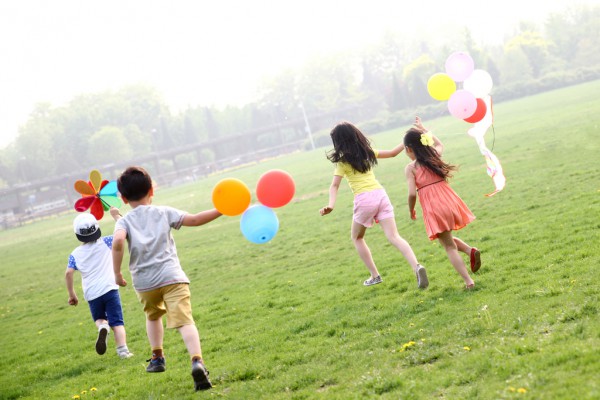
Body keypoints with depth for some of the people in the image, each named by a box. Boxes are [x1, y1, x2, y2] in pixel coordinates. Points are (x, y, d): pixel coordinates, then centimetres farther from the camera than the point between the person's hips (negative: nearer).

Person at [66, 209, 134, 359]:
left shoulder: (75, 254, 7)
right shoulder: (105, 243, 3)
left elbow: (68, 273, -2)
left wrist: (71, 294, 6)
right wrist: (116, 216, 14)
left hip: (91, 294, 1)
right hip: (109, 289, -1)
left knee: (99, 318, 24)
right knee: (117, 321, 1)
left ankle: (102, 327, -9)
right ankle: (123, 349, -15)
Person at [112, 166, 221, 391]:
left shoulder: (124, 222, 5)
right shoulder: (164, 212, 8)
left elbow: (118, 242, -16)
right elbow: (194, 220, 3)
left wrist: (117, 273, -8)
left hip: (144, 282, 1)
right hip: (171, 276, -1)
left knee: (153, 316, 31)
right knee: (184, 321, -12)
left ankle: (157, 358, 32)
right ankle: (197, 361, -33)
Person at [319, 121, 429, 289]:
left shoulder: (342, 161, 2)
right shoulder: (368, 153, 15)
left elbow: (334, 186, -9)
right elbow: (392, 153, 23)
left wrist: (331, 205, -20)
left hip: (364, 199, -4)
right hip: (380, 194, 4)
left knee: (356, 237, 21)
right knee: (394, 236, -5)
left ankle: (375, 276, 18)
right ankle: (416, 267, -28)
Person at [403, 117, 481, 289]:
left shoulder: (410, 168, -6)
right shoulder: (434, 156, 9)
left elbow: (412, 194, -13)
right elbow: (440, 144, 34)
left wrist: (411, 210, 6)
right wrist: (424, 130, 40)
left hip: (432, 208, -5)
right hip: (449, 201, 5)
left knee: (449, 246, 4)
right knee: (448, 239, 29)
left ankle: (468, 281, -5)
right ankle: (470, 250, 2)